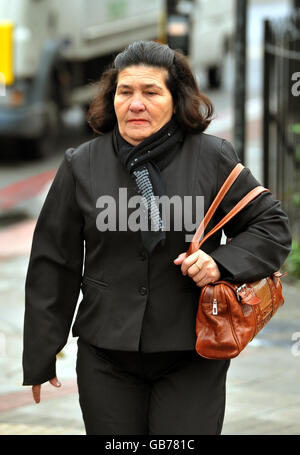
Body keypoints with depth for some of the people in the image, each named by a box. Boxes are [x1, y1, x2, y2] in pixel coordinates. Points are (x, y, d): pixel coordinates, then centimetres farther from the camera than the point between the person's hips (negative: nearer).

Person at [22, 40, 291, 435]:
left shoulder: (213, 158, -2)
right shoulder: (82, 165, 1)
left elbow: (272, 227, 7)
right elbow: (54, 265, 7)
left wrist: (221, 262, -12)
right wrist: (39, 358, 8)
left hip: (192, 358, -1)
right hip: (106, 356, 1)